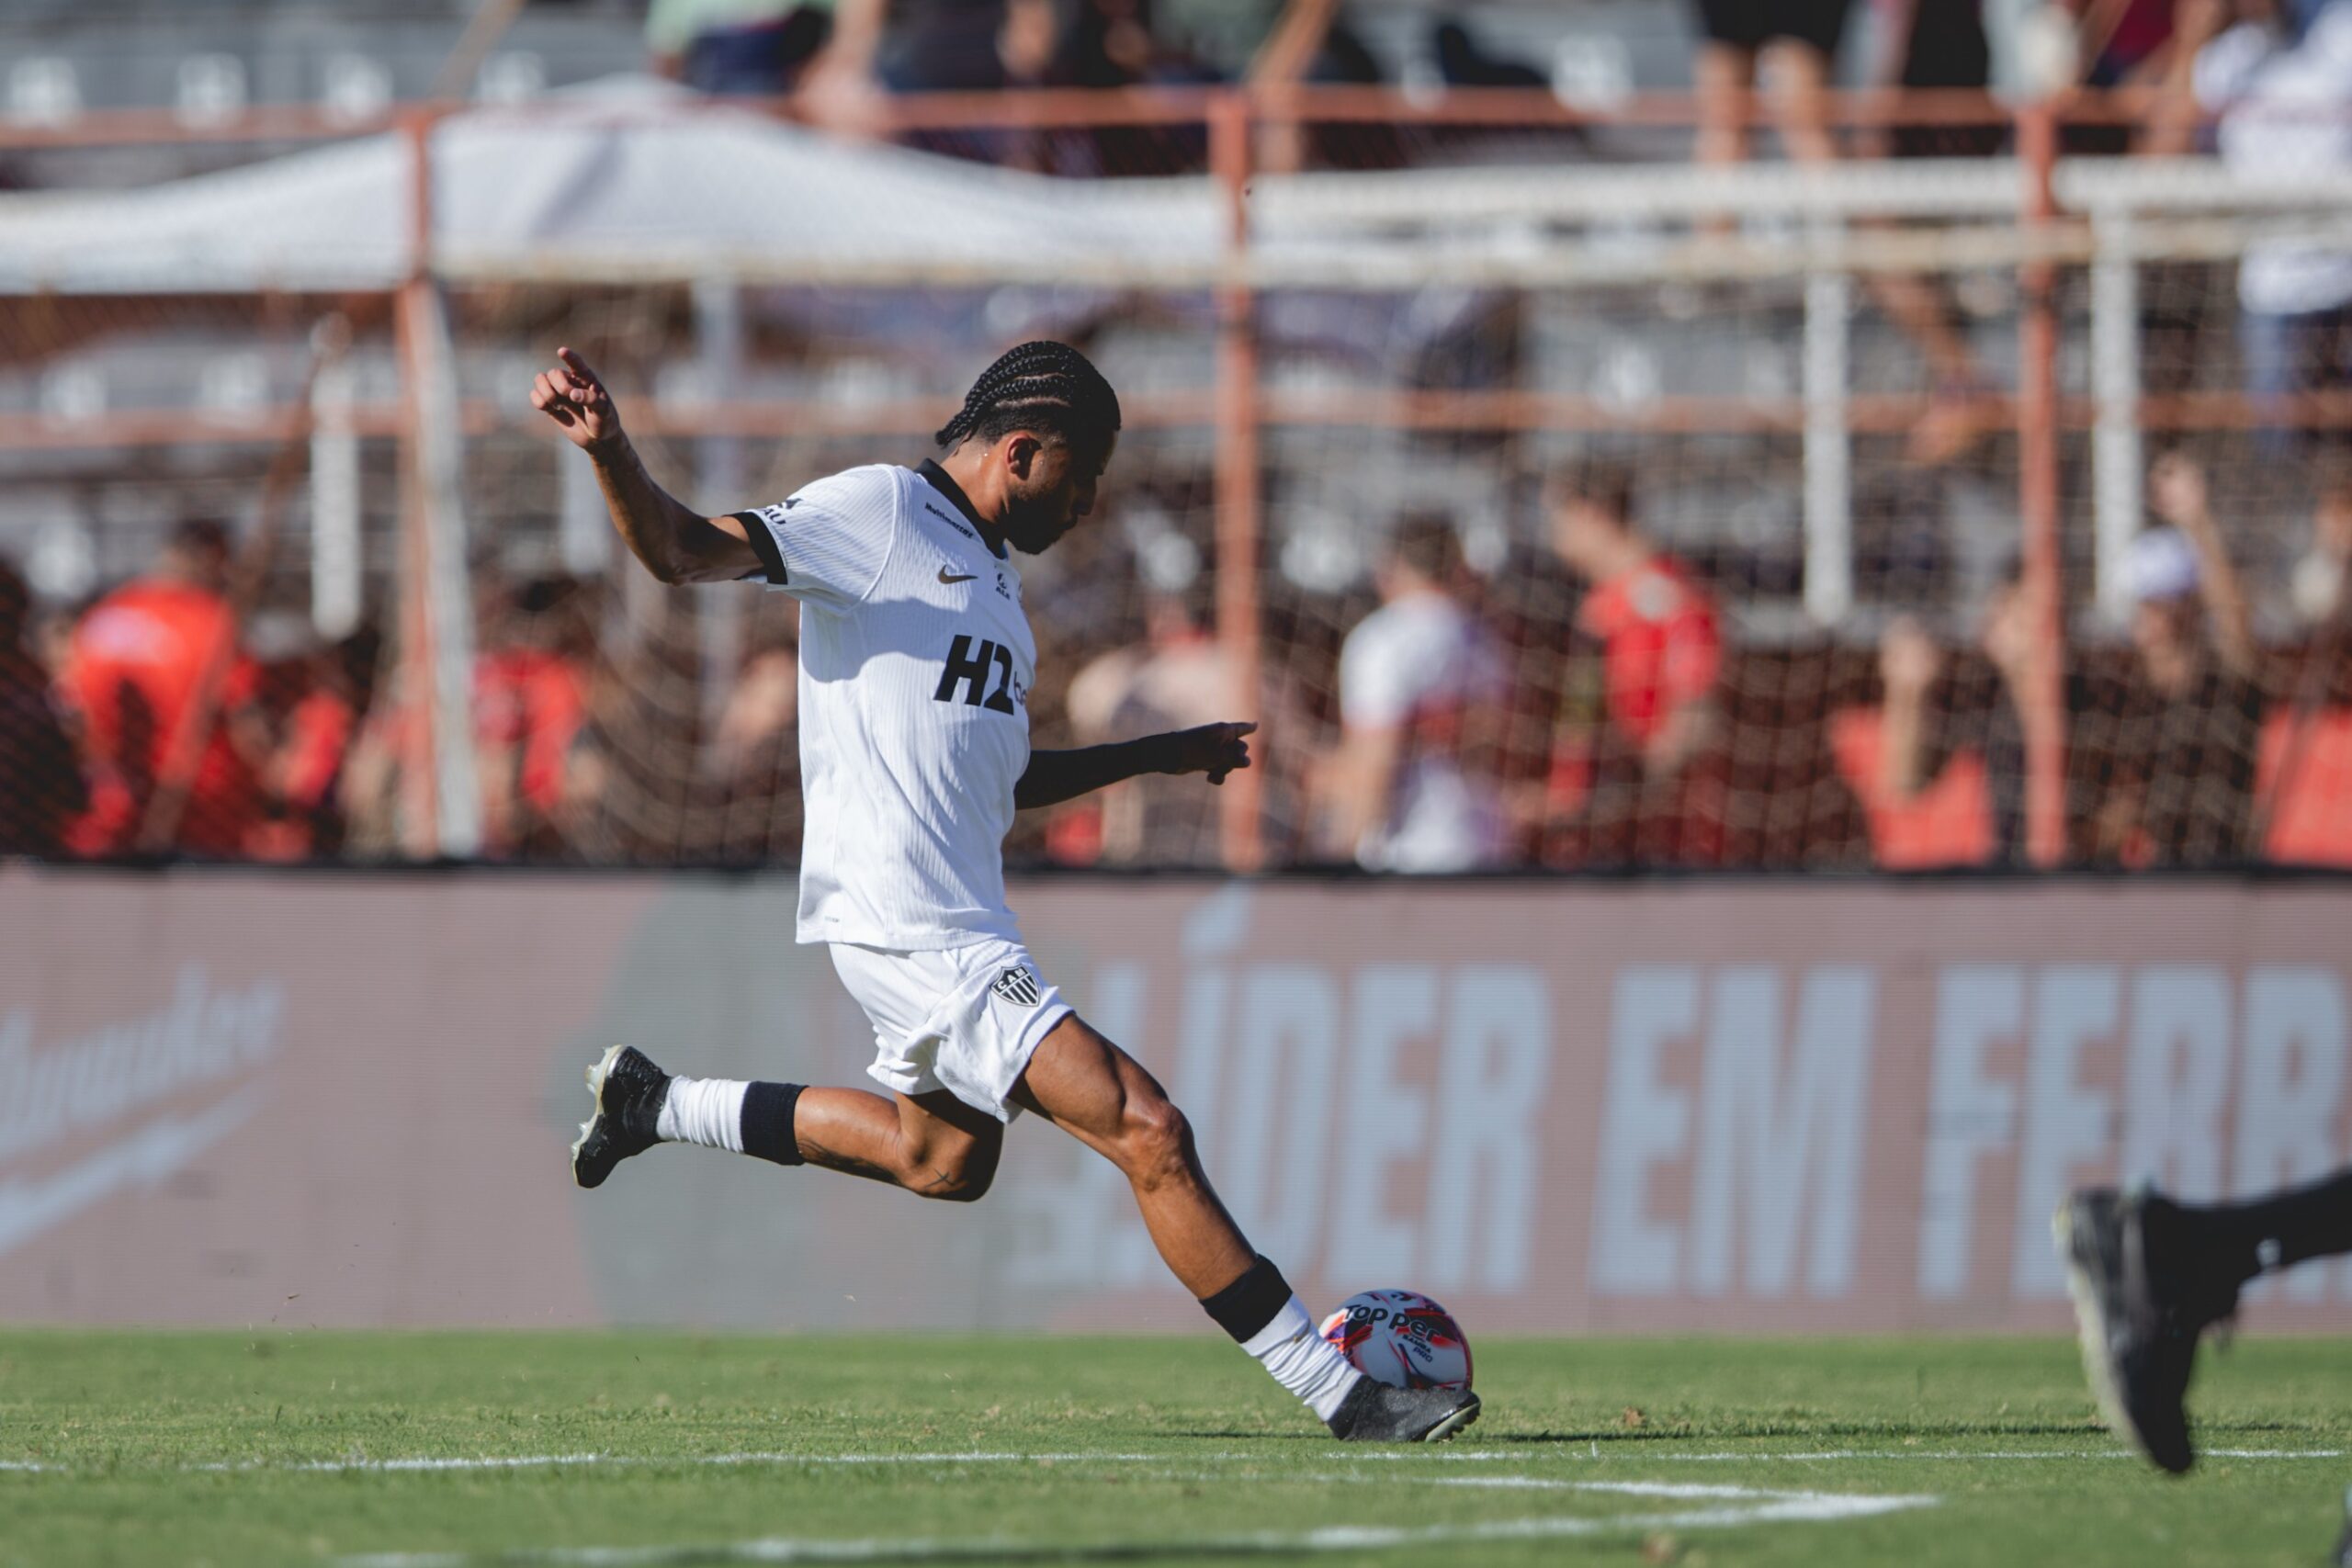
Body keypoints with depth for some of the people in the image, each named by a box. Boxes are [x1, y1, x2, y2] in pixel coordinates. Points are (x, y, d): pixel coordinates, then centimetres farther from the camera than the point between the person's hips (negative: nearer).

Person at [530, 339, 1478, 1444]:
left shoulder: (991, 572, 19)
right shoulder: (878, 512, -8)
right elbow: (684, 553, -17)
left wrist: (1159, 757, 28)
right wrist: (610, 451, -34)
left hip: (953, 924, 11)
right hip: (911, 927, -10)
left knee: (944, 1161, 29)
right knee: (1148, 1134, -14)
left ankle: (656, 1105, 37)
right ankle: (1341, 1395, -13)